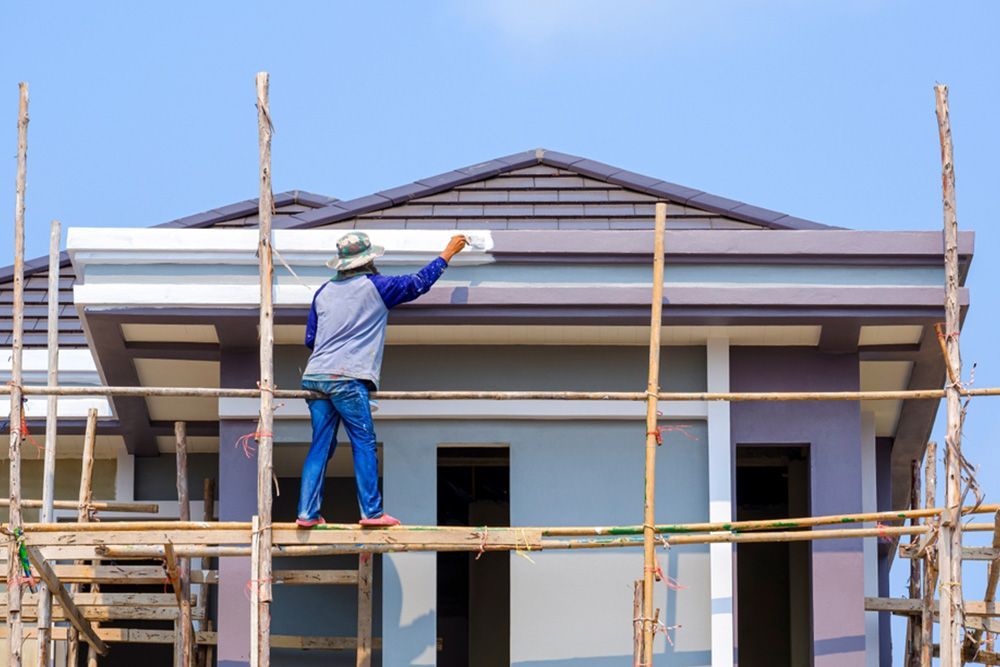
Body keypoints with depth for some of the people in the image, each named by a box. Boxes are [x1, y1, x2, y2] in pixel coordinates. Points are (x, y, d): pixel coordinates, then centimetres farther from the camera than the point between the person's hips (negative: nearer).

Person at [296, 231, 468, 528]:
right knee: (364, 444, 0)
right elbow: (418, 283, 12)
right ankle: (371, 511, -4)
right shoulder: (375, 286, 1)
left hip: (315, 376, 6)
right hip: (347, 379, -6)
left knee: (321, 445, 7)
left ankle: (307, 512, 1)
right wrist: (448, 253, 23)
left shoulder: (324, 292, 16)